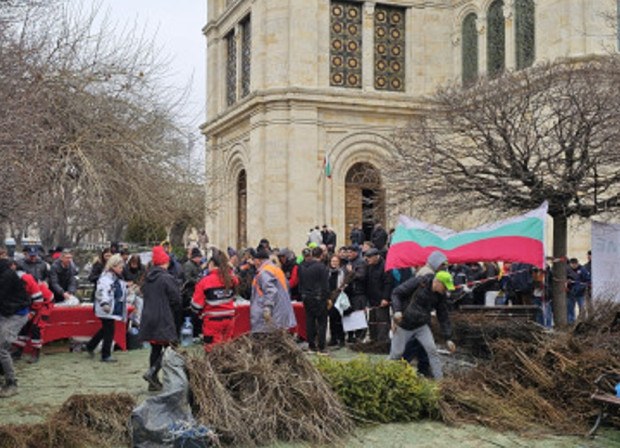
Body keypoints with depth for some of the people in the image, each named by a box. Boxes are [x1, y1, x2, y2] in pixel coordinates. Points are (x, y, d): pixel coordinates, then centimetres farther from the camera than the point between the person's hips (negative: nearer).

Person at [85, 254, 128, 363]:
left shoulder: (118, 277, 14)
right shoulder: (106, 278, -17)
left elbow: (122, 293, 26)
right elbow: (101, 292, -28)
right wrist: (104, 304, -40)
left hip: (115, 309, 10)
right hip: (107, 310, -10)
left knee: (106, 330, 19)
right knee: (109, 331, -5)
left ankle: (90, 346, 35)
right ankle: (106, 355, 4)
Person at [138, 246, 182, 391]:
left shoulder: (147, 279, 9)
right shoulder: (167, 278, -13)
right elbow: (176, 299, -12)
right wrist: (175, 314, 5)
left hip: (148, 318, 8)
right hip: (164, 320, -8)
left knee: (155, 349, 14)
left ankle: (154, 382, 17)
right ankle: (152, 372, -17)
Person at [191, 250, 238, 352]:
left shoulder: (205, 281, -14)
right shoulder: (231, 279, -2)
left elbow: (196, 306, -10)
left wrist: (201, 313, 12)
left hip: (212, 321, -5)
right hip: (229, 318, 5)